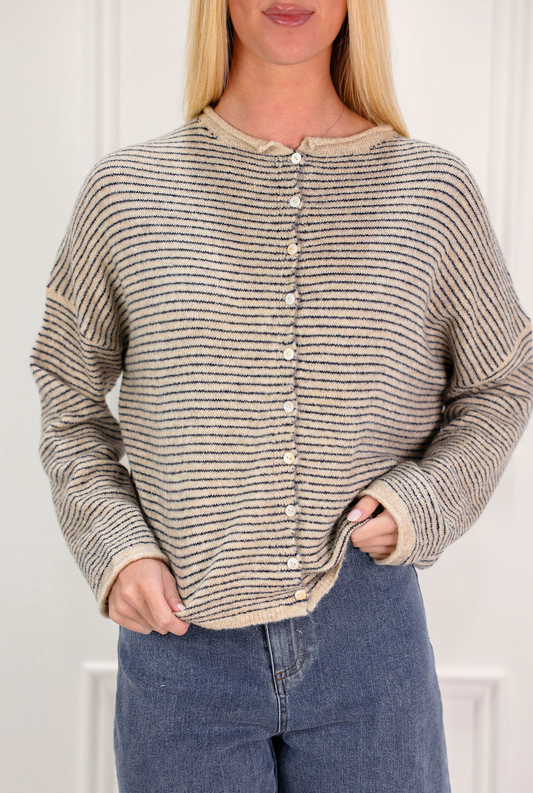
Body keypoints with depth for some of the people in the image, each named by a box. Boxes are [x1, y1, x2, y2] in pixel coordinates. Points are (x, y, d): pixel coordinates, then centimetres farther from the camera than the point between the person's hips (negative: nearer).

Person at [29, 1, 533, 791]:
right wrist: (113, 546, -4)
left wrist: (423, 502, -7)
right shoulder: (127, 191, -1)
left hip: (369, 634, 1)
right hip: (182, 633, 0)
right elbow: (68, 391, 10)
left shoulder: (435, 192, -1)